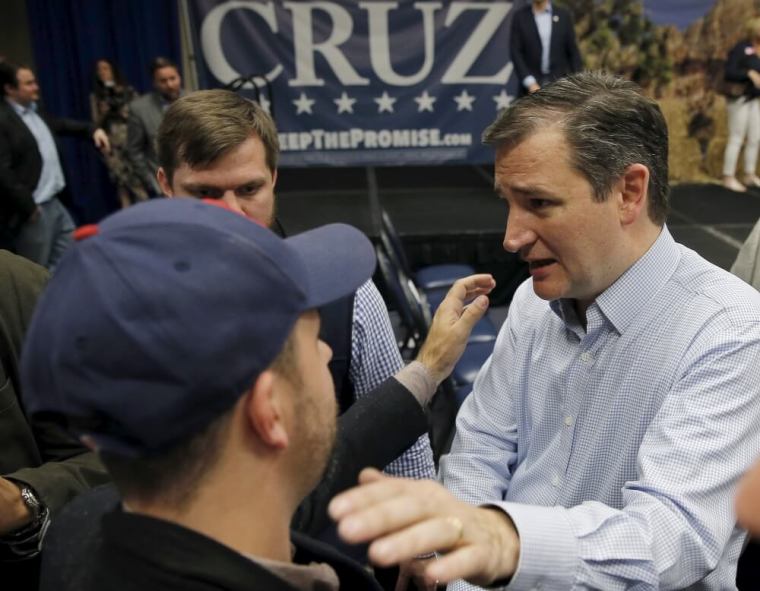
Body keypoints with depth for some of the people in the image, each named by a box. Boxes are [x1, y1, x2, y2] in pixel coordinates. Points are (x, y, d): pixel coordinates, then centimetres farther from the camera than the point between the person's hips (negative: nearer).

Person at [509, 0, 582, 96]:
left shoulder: (564, 15, 6)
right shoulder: (519, 16, 3)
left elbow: (573, 52, 7)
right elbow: (515, 52, -2)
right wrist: (530, 83, -12)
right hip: (530, 87, -1)